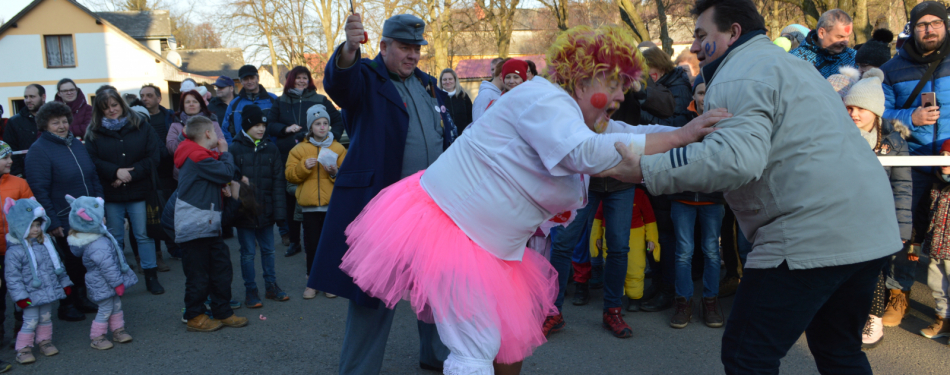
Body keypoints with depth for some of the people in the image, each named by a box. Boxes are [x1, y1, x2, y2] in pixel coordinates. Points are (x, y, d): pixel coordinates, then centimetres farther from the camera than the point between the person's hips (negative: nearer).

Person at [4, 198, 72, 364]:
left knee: (46, 318, 17)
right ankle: (23, 349, 14)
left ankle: (45, 342, 32)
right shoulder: (14, 251, -16)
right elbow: (12, 276, -15)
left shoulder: (46, 243, 3)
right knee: (30, 321, 0)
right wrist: (20, 296, -16)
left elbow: (58, 264, 13)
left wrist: (65, 283, 15)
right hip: (31, 295, -6)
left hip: (49, 292, 6)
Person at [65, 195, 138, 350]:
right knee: (105, 309, 2)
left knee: (116, 305, 18)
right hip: (103, 285, -9)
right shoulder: (98, 246, -31)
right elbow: (107, 267, -27)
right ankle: (97, 338, 16)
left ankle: (118, 330, 31)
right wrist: (118, 283, -20)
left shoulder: (98, 237, -2)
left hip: (107, 283, 9)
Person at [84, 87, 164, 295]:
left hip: (139, 191, -1)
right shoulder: (94, 132, 3)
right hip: (110, 194, 1)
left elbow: (153, 157, -5)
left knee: (144, 235, 5)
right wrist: (115, 172, -20)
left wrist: (130, 174, -13)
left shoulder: (141, 127, 1)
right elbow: (92, 161, -6)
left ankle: (151, 277, 14)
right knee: (115, 238, 10)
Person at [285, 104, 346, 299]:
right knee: (312, 245, 5)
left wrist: (336, 172, -15)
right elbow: (289, 175, 3)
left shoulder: (338, 148, 6)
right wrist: (304, 166, -13)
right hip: (309, 205, 1)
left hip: (333, 204, 0)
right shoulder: (299, 149, 7)